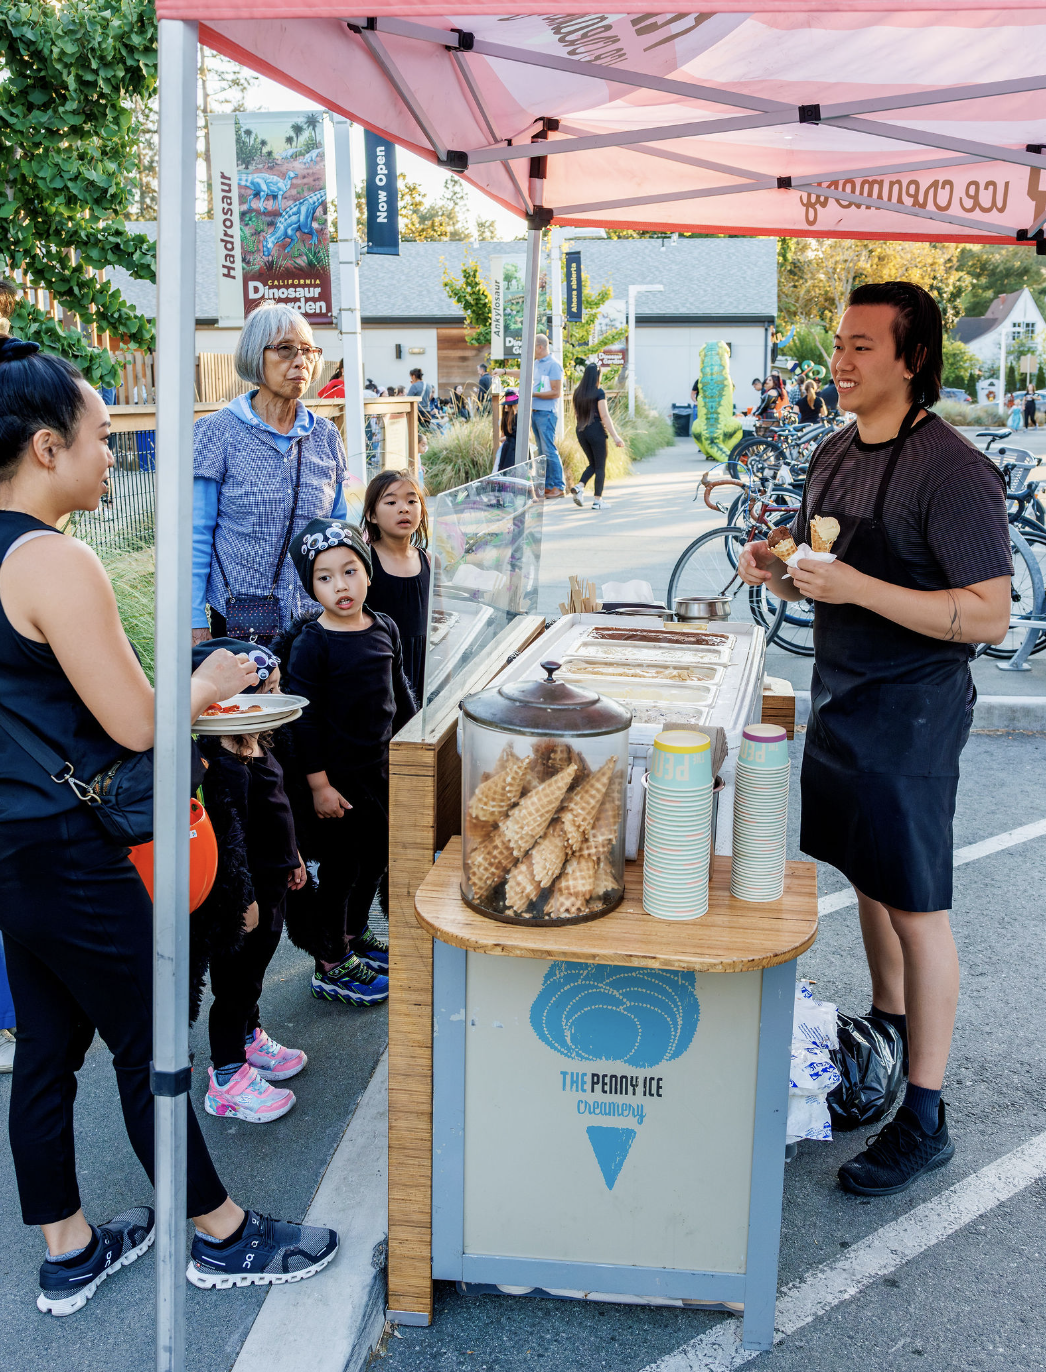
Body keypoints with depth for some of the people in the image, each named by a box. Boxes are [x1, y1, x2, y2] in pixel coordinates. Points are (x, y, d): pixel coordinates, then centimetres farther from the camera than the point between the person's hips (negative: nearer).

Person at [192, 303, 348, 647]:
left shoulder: (325, 436, 6)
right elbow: (196, 537, -5)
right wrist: (195, 623, -8)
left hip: (316, 616, 3)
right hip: (240, 619, -3)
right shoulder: (217, 433, -5)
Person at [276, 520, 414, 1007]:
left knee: (377, 856, 18)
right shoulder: (311, 644, -17)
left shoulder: (385, 628, 2)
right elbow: (304, 717, -17)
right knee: (340, 866, 2)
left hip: (378, 765, 7)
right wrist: (318, 783, -18)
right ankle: (330, 966, 17)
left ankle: (354, 933, 40)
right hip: (336, 773, -7)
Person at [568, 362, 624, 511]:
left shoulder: (578, 392, 7)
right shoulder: (599, 393, -11)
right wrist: (615, 436, -14)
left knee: (593, 464, 19)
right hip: (596, 430, -6)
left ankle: (579, 487, -3)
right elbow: (604, 416, -15)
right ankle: (598, 501, 3)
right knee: (600, 466, 3)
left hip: (581, 431, 6)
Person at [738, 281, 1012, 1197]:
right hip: (839, 701, 8)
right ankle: (887, 1030, 40)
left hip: (911, 717, -8)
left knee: (915, 909, -1)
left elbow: (989, 615, -21)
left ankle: (924, 1119, 11)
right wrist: (779, 570, -2)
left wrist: (856, 587, -29)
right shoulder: (835, 455, 9)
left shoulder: (951, 469, -18)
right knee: (867, 881, 20)